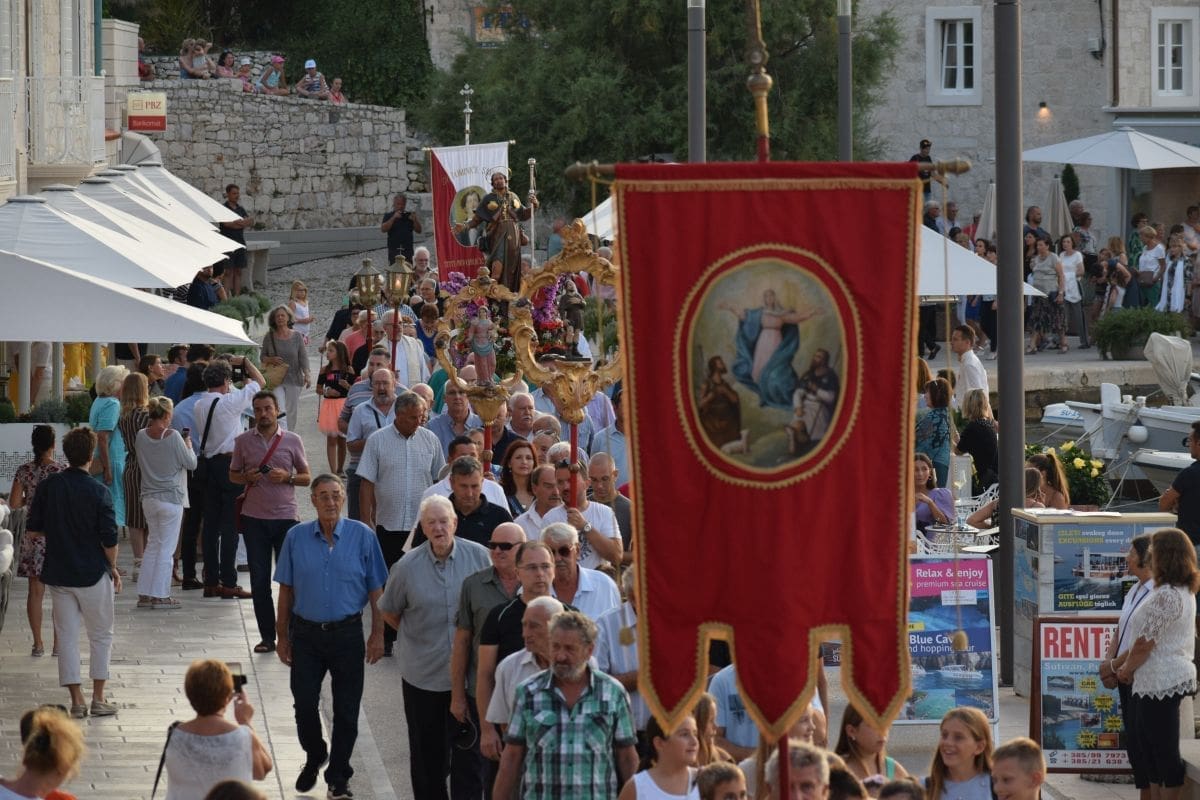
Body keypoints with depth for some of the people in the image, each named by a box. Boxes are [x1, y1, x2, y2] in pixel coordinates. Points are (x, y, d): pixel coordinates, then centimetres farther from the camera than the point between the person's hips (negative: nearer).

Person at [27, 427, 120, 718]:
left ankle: (77, 701, 8)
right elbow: (109, 539, -13)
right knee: (101, 636, 12)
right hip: (92, 574, -3)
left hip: (58, 574, 3)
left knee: (67, 637, 9)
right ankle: (98, 699, 11)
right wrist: (113, 568, 4)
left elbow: (32, 530, 1)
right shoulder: (98, 493, -14)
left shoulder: (47, 487, -5)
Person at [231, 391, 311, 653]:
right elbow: (233, 475, 14)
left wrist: (287, 477, -11)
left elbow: (306, 477, 9)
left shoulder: (292, 440, 3)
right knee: (259, 581, 4)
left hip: (286, 516, -1)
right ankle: (267, 636, 10)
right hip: (254, 518, 1)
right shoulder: (243, 441, 6)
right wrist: (247, 478, -8)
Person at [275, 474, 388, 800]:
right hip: (306, 633, 1)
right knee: (304, 704, 2)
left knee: (346, 710, 4)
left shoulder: (362, 537, -5)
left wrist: (377, 634, -4)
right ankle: (314, 758, 30)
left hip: (347, 635, -1)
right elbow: (286, 590, 5)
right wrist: (282, 635, 4)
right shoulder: (296, 537, -2)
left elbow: (376, 590, -1)